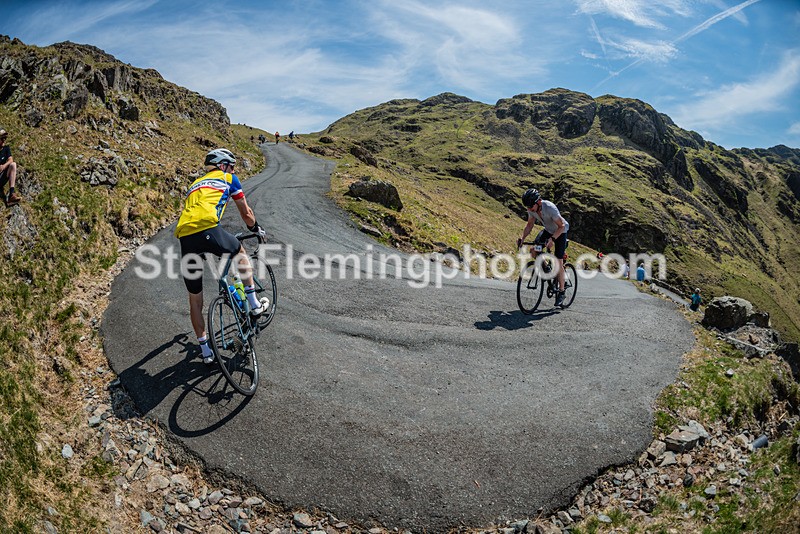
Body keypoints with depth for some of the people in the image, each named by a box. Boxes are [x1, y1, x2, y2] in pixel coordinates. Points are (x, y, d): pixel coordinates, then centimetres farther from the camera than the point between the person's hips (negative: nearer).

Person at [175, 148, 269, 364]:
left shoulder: (196, 184, 35)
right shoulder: (228, 179, 20)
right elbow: (246, 213, 24)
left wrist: (200, 248, 50)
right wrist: (257, 229, 43)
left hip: (185, 237, 5)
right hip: (208, 230, -5)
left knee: (195, 299, 15)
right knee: (240, 252, 29)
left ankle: (205, 350, 21)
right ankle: (254, 304, 30)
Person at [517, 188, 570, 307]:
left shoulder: (550, 208, -36)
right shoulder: (532, 209, -18)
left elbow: (561, 226, -32)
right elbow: (530, 225, -6)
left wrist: (552, 239, -46)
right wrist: (522, 238, -21)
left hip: (560, 232, -6)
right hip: (548, 230, 6)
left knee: (558, 262, -11)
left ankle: (561, 292, 0)